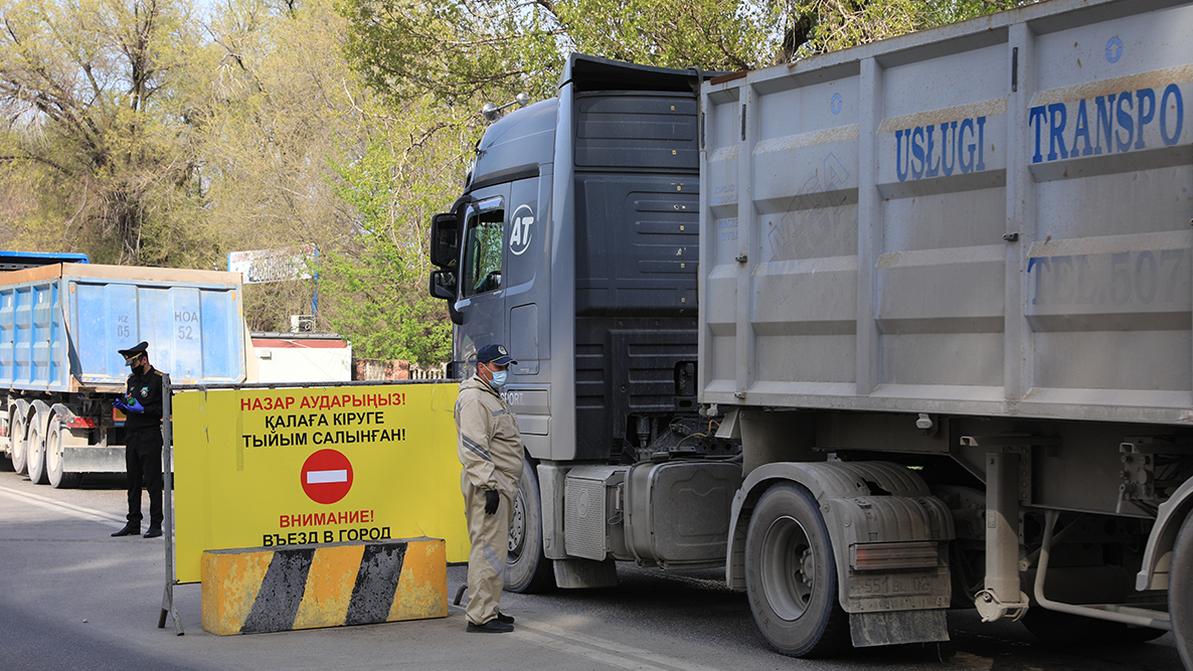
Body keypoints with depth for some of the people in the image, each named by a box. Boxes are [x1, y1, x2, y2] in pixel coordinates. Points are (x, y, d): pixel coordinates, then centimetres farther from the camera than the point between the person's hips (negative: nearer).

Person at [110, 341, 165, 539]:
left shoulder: (159, 379, -6)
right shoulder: (132, 380, 18)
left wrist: (142, 409, -18)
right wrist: (122, 405, 4)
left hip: (150, 436, -8)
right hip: (131, 435, 8)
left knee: (152, 482, -6)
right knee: (133, 482, 9)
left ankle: (156, 525, -2)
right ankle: (133, 524, 14)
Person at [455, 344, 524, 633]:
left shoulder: (494, 397, 22)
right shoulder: (474, 398, -13)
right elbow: (473, 448, -21)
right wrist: (489, 485, -25)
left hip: (502, 486, 11)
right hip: (488, 486, -11)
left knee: (495, 549, 14)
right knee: (488, 549, -11)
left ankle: (488, 608, 21)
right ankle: (480, 616, -11)